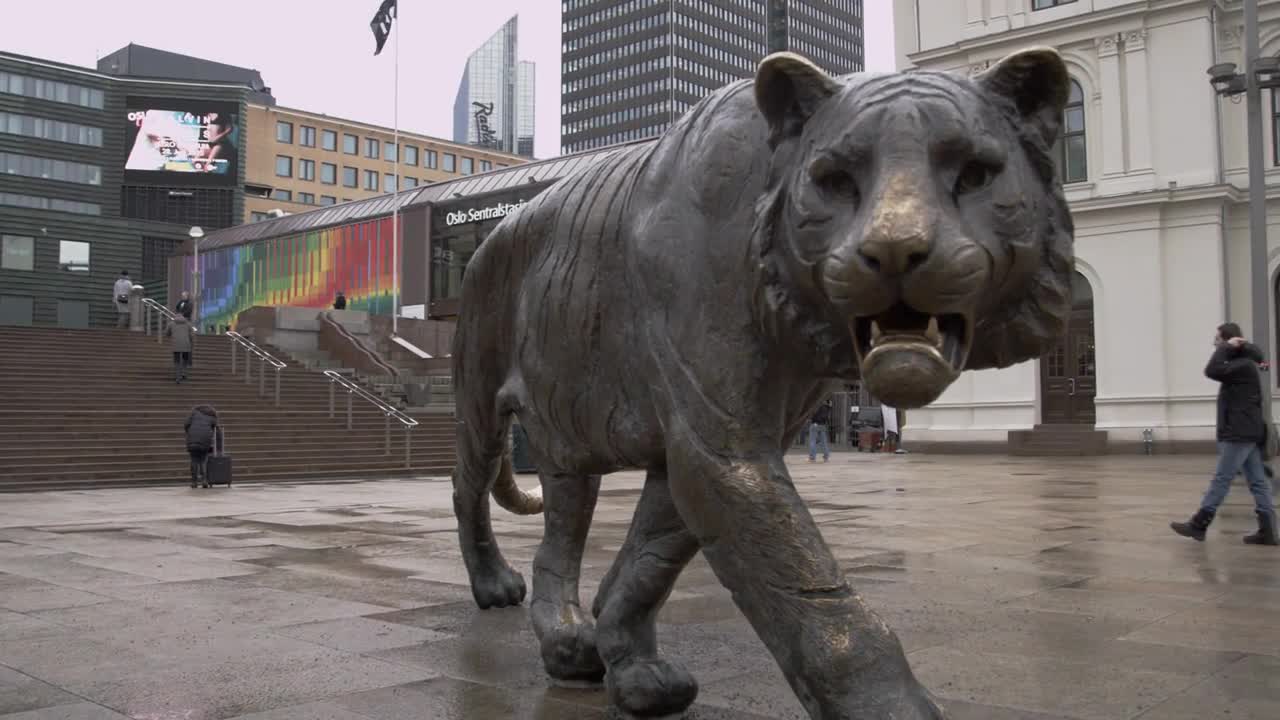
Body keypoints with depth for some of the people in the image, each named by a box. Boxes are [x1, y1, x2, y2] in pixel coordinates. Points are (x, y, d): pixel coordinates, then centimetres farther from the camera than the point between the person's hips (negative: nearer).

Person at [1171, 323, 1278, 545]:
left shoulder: (1243, 365, -16)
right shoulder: (1242, 363, 16)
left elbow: (1212, 370, -27)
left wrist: (1227, 348, -16)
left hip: (1240, 433, -10)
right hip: (1246, 432, 10)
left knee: (1221, 479, -7)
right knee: (1258, 481, 6)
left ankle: (1198, 524, -4)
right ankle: (1267, 531, 6)